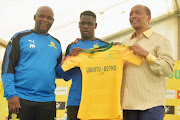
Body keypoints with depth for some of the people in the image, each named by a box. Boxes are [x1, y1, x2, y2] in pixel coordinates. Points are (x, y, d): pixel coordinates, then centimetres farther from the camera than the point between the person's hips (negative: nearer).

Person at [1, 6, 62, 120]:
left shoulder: (56, 43, 17)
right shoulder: (20, 37, 5)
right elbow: (7, 67, -2)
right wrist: (11, 94, -13)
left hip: (48, 101, 4)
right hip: (22, 99, -4)